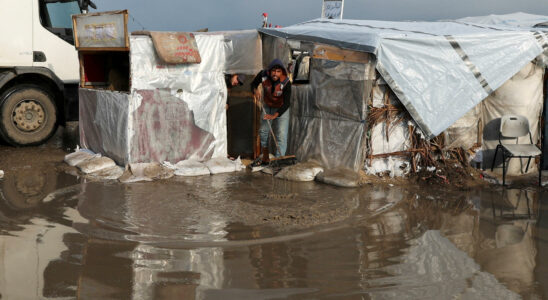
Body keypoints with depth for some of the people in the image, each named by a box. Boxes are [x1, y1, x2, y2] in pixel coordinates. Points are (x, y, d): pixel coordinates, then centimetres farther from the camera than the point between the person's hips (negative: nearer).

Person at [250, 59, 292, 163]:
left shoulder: (286, 83, -31)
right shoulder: (263, 75, -23)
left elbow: (287, 103, -32)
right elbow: (253, 84, -3)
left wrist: (274, 115, -43)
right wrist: (255, 90, -27)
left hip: (282, 109, -4)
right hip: (267, 106, 4)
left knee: (281, 135, -14)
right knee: (263, 131, 11)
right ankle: (265, 157, 30)